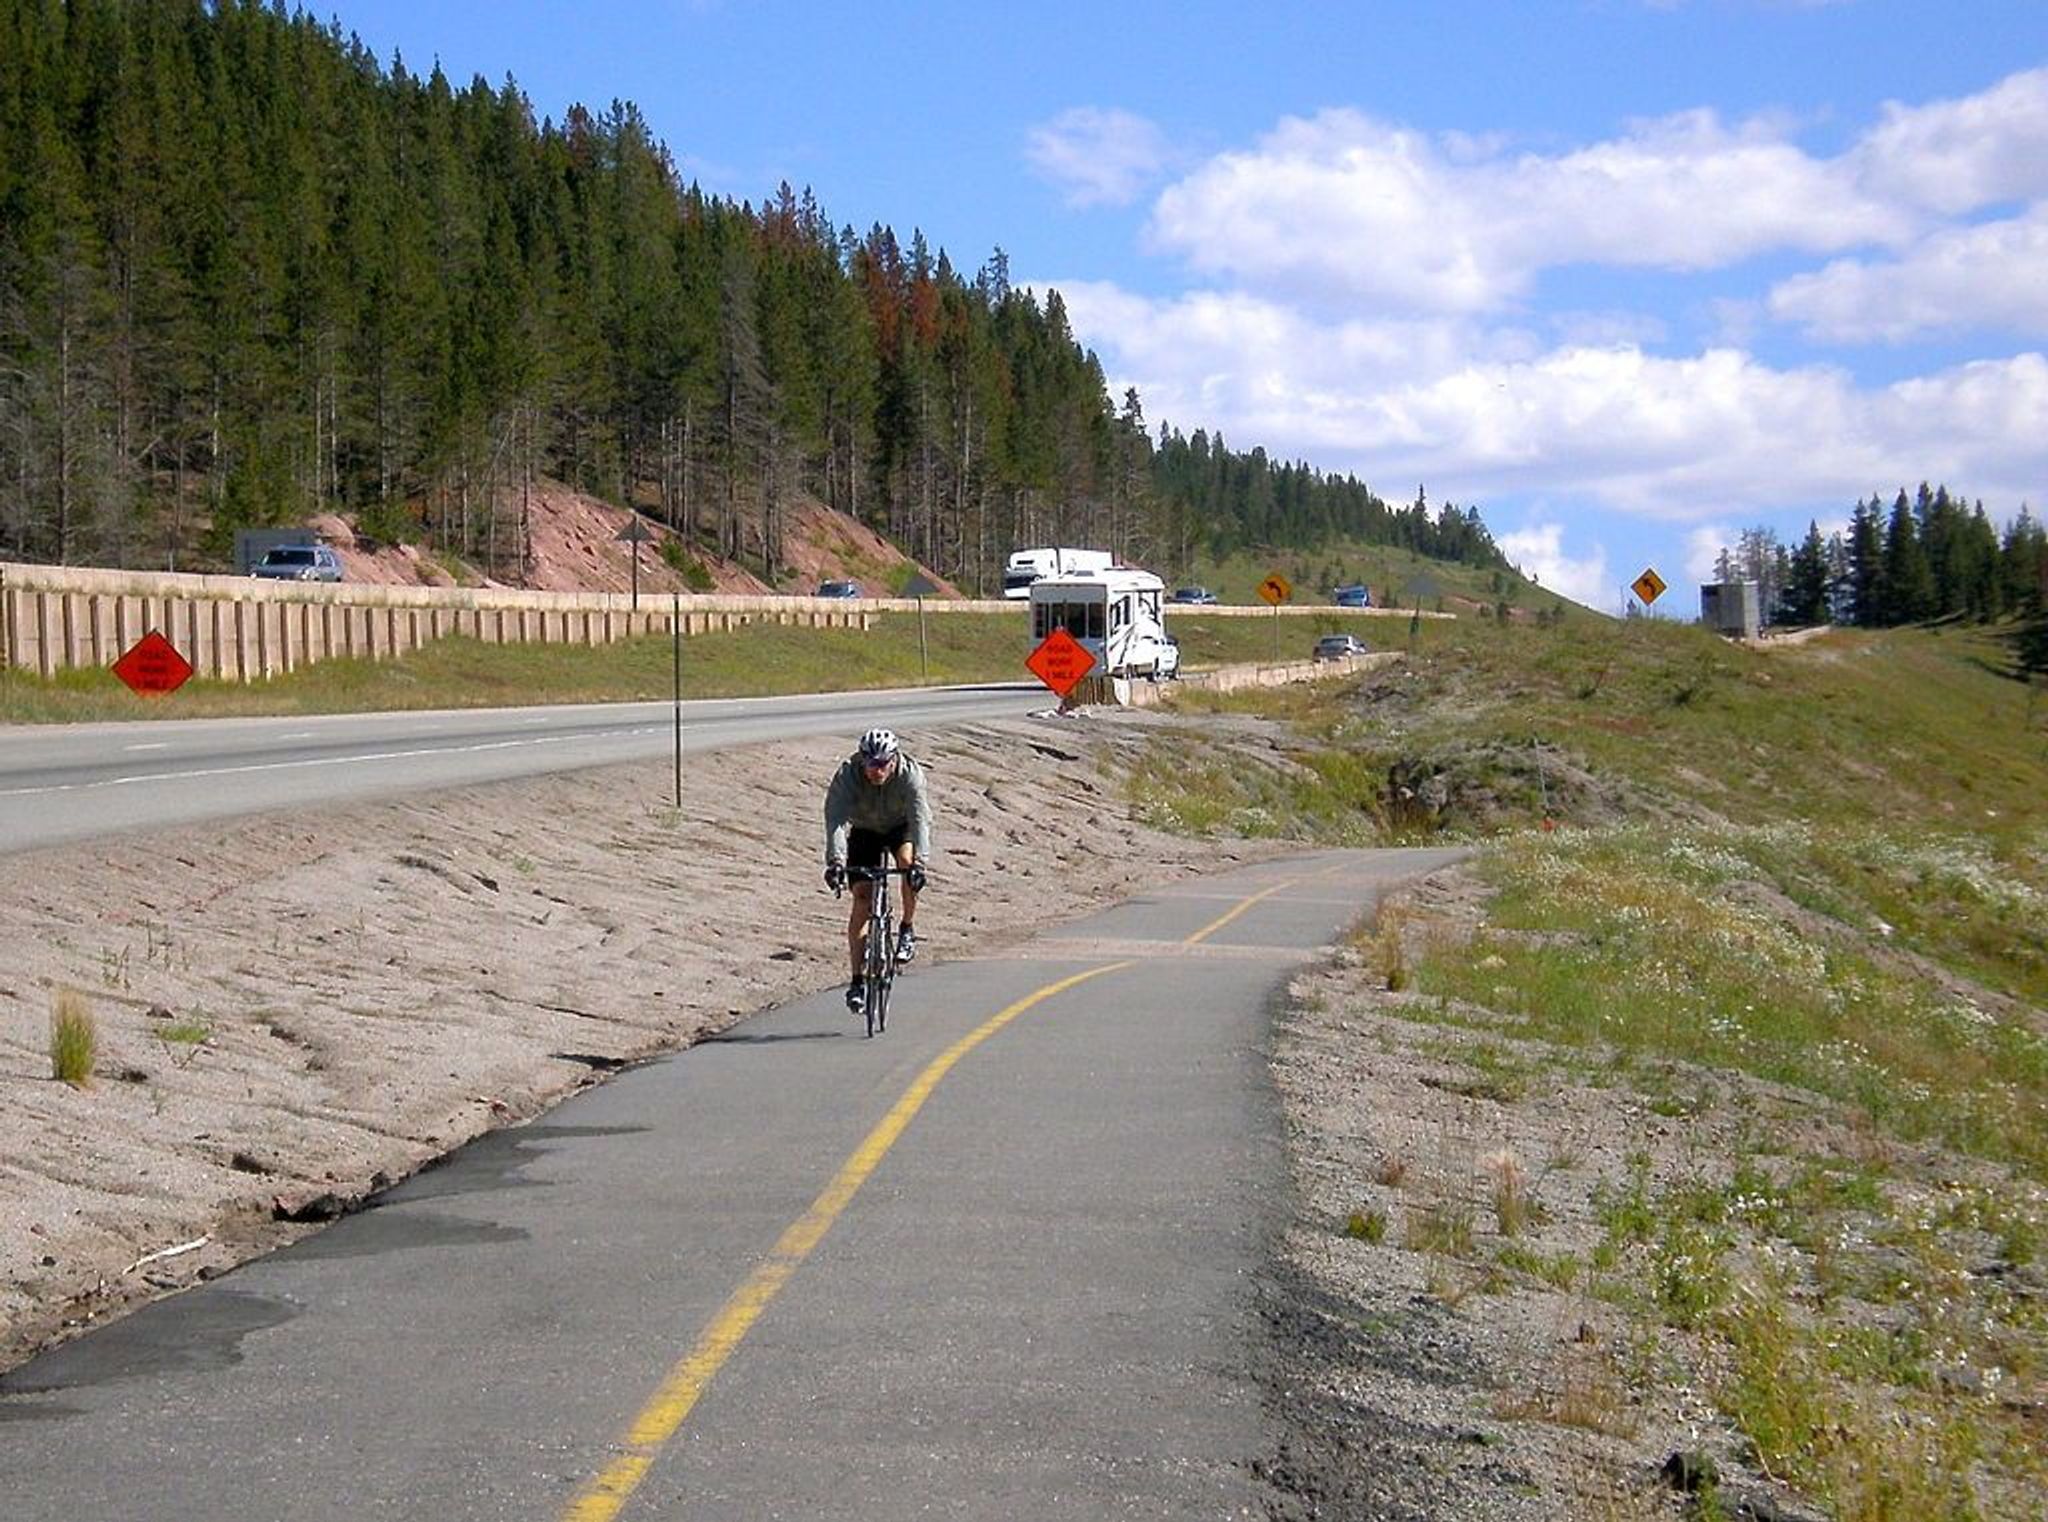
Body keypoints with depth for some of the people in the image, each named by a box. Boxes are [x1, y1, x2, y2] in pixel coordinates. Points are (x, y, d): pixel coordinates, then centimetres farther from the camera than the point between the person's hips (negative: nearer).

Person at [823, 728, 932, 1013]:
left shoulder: (910, 774, -31)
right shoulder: (847, 774, -29)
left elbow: (920, 818, -39)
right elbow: (836, 819, -38)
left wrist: (919, 862, -53)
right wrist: (835, 861, -52)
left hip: (900, 828, -1)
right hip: (864, 832, 1)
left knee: (908, 860, -33)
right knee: (862, 899, -10)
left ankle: (907, 931, -10)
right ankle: (857, 980, -5)